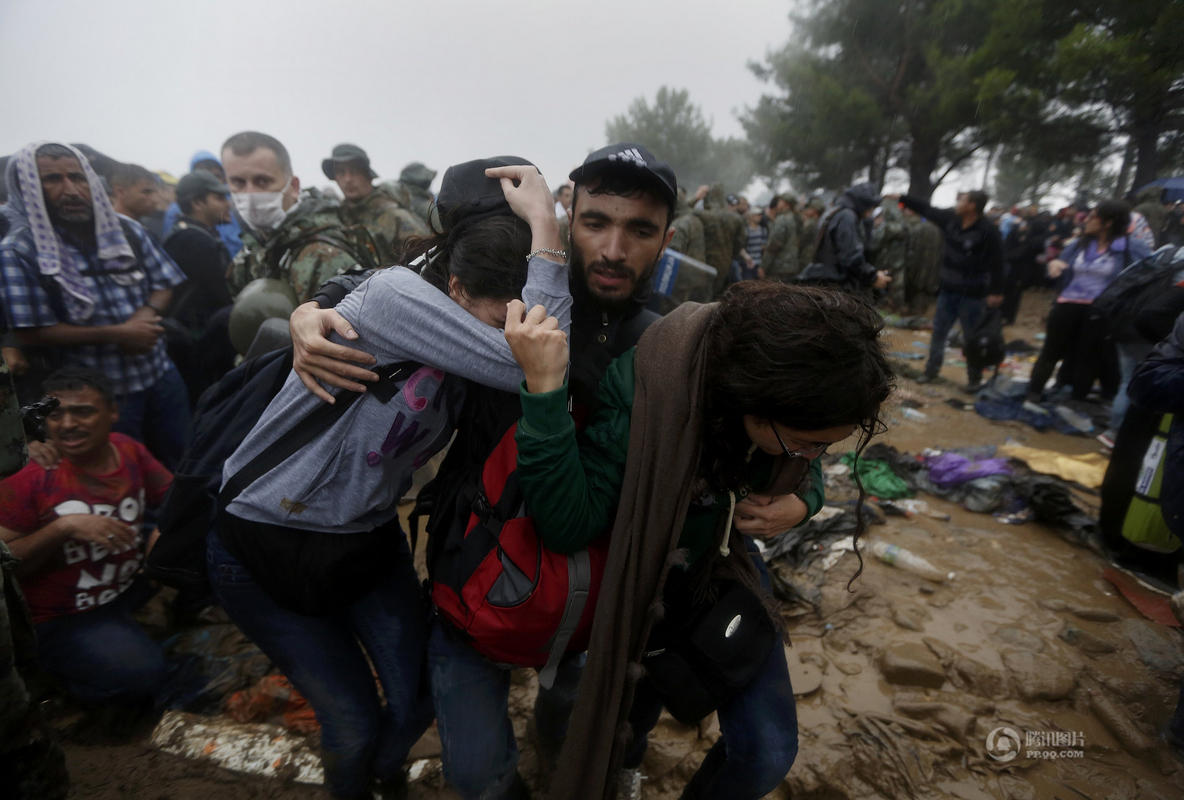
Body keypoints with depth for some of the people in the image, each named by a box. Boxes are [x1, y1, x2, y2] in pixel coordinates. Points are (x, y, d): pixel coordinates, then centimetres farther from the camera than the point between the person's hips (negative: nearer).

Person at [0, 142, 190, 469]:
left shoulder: (125, 229, 2)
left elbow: (165, 283, 6)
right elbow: (31, 333, -12)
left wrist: (147, 314, -15)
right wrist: (116, 334, -19)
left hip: (161, 377, 4)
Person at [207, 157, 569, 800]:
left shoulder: (465, 363, -4)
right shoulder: (394, 294, -27)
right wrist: (543, 227, -32)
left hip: (368, 542, 6)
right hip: (266, 547, -5)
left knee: (420, 702, 9)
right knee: (354, 724, 5)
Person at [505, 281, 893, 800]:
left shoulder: (802, 399, -20)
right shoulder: (649, 384, -37)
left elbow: (807, 478, 2)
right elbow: (568, 527, -37)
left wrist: (802, 502, -22)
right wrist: (544, 387, -49)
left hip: (724, 559, 3)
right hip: (639, 573, -3)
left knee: (767, 752, -5)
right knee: (627, 722, 18)